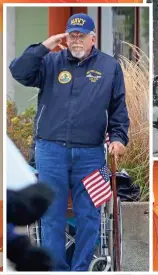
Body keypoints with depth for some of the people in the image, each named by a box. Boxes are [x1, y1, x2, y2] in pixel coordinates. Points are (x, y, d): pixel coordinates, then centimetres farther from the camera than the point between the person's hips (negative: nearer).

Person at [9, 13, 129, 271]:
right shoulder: (51, 62, 6)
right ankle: (56, 269, 10)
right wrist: (44, 47, -12)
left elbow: (118, 108, 9)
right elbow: (18, 71, -7)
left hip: (90, 154, 0)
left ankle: (81, 269, 13)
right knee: (52, 215, 3)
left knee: (88, 215, 3)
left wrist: (118, 137, -3)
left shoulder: (109, 66, 7)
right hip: (51, 151, 0)